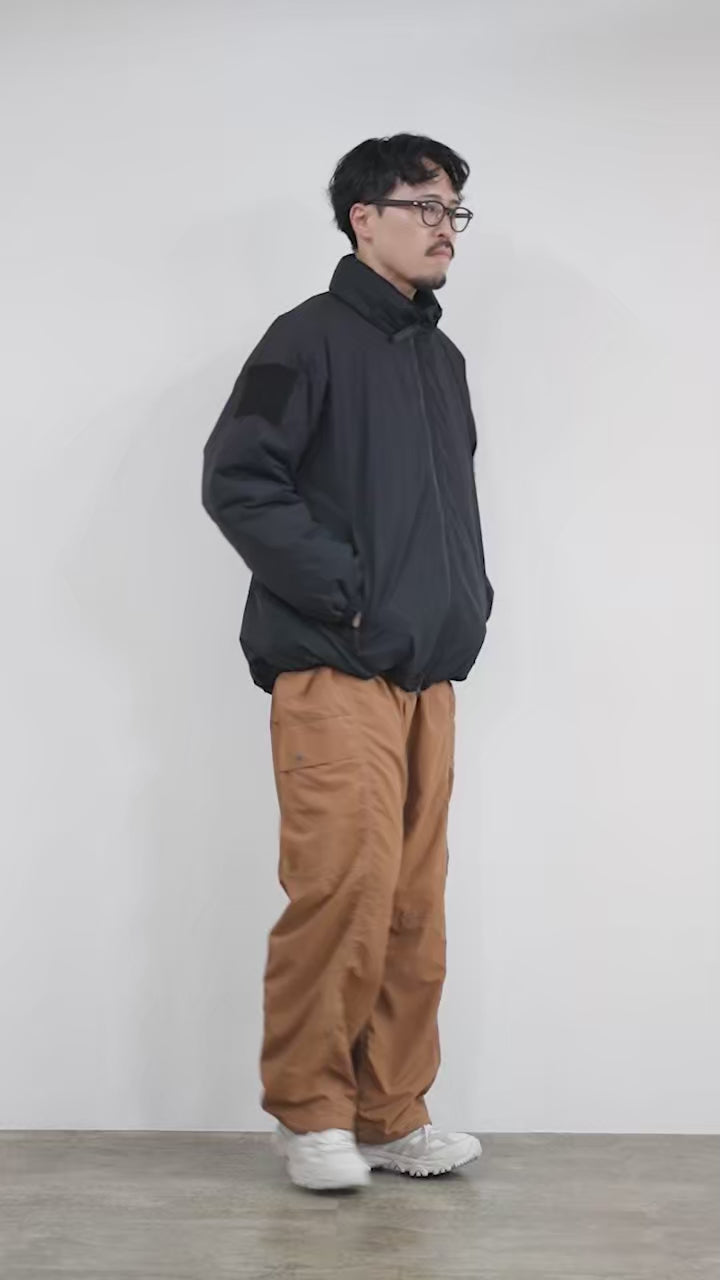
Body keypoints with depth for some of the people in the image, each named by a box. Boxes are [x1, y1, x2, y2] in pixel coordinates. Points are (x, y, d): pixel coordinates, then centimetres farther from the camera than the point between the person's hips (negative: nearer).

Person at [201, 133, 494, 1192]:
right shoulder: (311, 338, -4)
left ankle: (392, 1115, 17)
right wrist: (344, 590, -15)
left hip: (430, 676, 7)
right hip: (334, 673, -7)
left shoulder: (442, 358, 20)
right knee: (344, 887, -10)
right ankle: (310, 1111, 7)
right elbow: (236, 479, -12)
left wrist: (469, 598, 12)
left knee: (415, 905, 7)